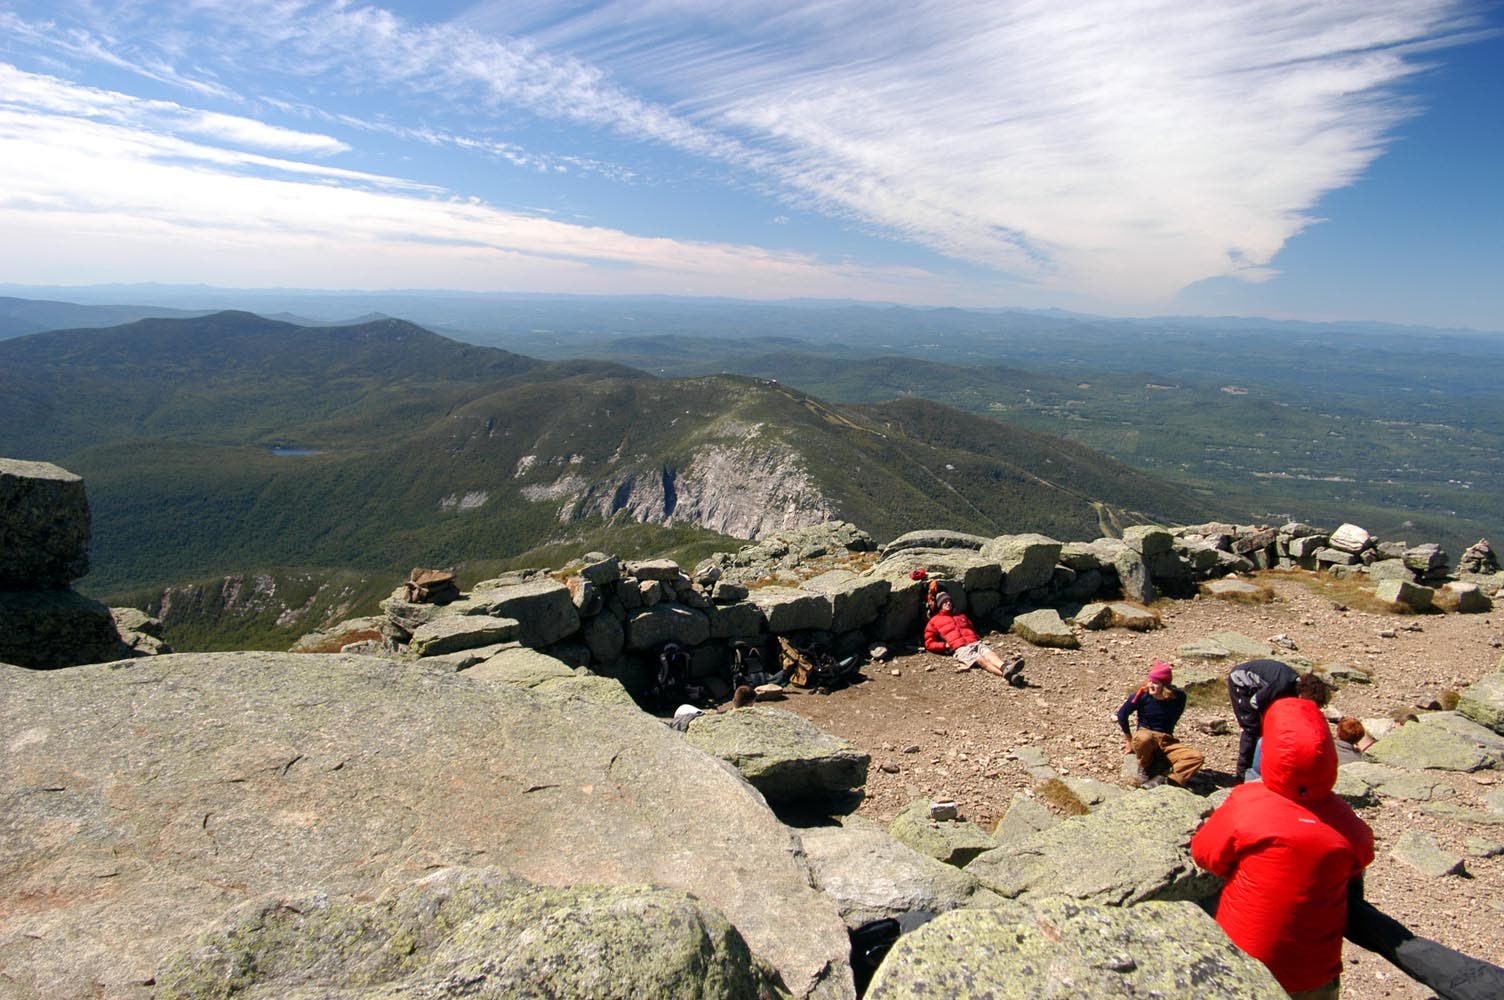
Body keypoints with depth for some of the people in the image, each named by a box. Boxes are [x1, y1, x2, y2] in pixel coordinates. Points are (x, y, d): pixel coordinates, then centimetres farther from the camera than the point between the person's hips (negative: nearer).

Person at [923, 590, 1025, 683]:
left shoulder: (961, 616, 35)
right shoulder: (935, 621, 18)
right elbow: (929, 643, 13)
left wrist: (978, 639, 15)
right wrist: (946, 645, -1)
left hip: (976, 642, 5)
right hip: (960, 648, -5)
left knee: (990, 653, -30)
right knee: (980, 659, -33)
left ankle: (1005, 668, -60)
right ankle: (1007, 674, -59)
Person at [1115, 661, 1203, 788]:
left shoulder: (1179, 696, -8)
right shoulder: (1141, 695, -14)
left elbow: (1174, 719, 11)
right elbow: (1122, 714, -1)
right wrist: (1129, 740, 3)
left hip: (1167, 741, 3)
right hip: (1146, 734, -3)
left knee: (1197, 757, -19)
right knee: (1144, 737, -40)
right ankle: (1143, 771, -10)